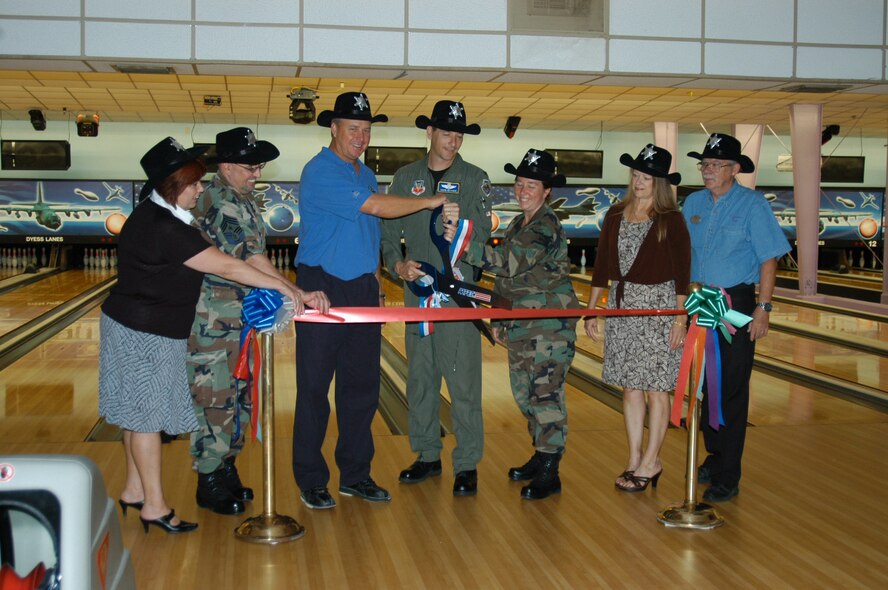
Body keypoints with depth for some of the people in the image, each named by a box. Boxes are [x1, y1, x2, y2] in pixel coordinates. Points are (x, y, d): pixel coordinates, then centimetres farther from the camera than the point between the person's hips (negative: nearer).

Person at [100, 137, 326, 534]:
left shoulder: (156, 215, 8)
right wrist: (282, 286, -21)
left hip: (137, 327, 10)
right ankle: (154, 506, 9)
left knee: (140, 414, 16)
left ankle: (134, 490, 27)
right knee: (148, 416, -1)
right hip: (145, 334, -10)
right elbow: (226, 267, -25)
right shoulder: (165, 228, -25)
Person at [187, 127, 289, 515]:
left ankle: (226, 469, 29)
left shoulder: (242, 198, 12)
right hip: (214, 320, -10)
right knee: (215, 399, -1)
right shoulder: (220, 202, -19)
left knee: (239, 394, 16)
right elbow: (250, 260, -25)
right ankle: (210, 484, 11)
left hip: (240, 318, 10)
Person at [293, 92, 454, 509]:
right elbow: (376, 206, -20)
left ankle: (355, 474, 21)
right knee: (314, 388, 0)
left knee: (362, 387, 10)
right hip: (323, 290, -7)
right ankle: (311, 481, 10)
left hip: (363, 290, 8)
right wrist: (430, 202, -12)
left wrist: (374, 277, 14)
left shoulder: (365, 174, 15)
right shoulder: (320, 172, -12)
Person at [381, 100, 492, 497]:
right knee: (419, 379, 11)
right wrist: (397, 263, -8)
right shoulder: (406, 178, 10)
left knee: (463, 381, -4)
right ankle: (427, 456, 24)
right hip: (417, 292, 4)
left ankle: (467, 464, 4)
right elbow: (388, 230, 10)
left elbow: (481, 235, -2)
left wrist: (459, 222, -23)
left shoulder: (474, 178, 3)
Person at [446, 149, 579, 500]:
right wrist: (500, 319, 19)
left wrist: (464, 245, -33)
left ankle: (549, 474, 0)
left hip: (550, 326, -9)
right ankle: (541, 455, 30)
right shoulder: (518, 225, 15)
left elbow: (511, 262, -28)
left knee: (545, 394, -6)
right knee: (524, 393, 15)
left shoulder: (547, 227, -15)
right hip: (521, 325, 9)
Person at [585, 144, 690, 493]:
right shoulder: (616, 215, 8)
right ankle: (634, 459, 19)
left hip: (657, 306, -5)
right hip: (621, 305, 5)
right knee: (630, 388, 9)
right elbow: (602, 264, 11)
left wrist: (680, 319, -12)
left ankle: (650, 464, 12)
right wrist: (591, 309, 10)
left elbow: (682, 273, -8)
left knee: (655, 389, 2)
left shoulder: (670, 220, -6)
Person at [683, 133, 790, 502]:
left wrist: (763, 308, -14)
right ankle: (714, 455, 29)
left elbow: (768, 261, -8)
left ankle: (727, 477, 3)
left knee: (732, 391, -2)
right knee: (706, 385, 13)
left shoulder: (752, 205, -7)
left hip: (736, 304, -5)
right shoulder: (693, 203, 8)